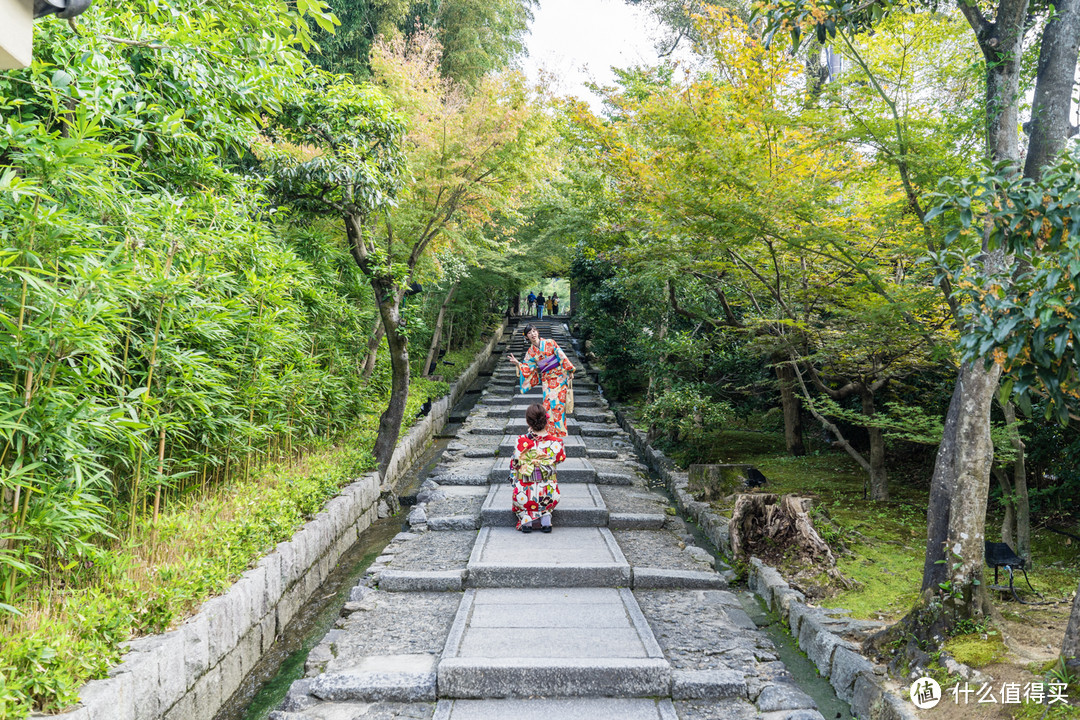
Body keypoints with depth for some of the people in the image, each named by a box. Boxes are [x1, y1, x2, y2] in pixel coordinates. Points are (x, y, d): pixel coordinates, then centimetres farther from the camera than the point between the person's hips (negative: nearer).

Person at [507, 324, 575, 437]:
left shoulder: (550, 343, -2)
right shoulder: (530, 353, 5)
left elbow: (562, 356, -2)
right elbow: (528, 368, 3)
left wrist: (570, 371, -4)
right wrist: (518, 364, -14)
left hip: (560, 376, -2)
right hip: (547, 380, 2)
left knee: (558, 404, -5)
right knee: (549, 403, -9)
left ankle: (559, 431, 5)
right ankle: (551, 431, 1)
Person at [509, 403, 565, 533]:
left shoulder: (522, 441, -15)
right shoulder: (555, 443, -12)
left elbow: (514, 464, -2)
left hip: (525, 494, -1)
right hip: (549, 495, 1)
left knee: (517, 501, 33)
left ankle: (526, 517, 5)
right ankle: (546, 516, 7)